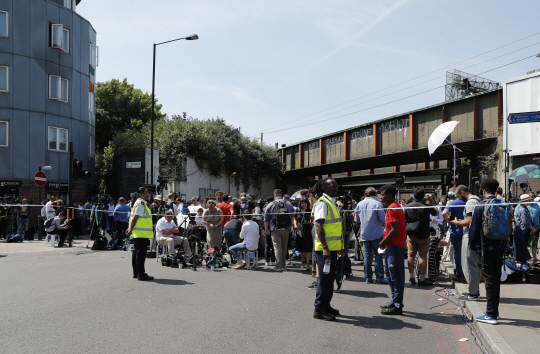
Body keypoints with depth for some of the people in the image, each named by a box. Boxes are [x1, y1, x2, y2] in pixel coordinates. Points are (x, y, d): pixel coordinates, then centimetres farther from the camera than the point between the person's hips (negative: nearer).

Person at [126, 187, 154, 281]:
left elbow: (133, 218, 18)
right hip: (142, 233, -11)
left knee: (136, 252, 15)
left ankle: (136, 273, 24)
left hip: (138, 234, 11)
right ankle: (141, 274, -5)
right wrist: (130, 230, -17)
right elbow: (135, 218, -18)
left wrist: (130, 229, 14)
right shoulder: (141, 204, -14)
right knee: (141, 253, -7)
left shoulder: (139, 203, 18)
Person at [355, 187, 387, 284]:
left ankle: (368, 277, 10)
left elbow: (357, 219, 13)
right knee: (378, 254, 4)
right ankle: (379, 277, 5)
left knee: (367, 255, 7)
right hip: (376, 234, -3)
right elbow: (383, 219, -11)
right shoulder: (377, 204, -10)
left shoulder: (359, 204, 4)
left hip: (364, 234, 4)